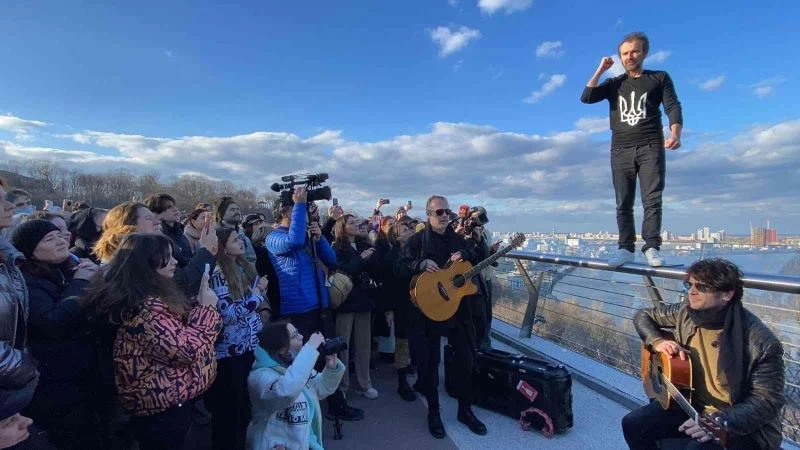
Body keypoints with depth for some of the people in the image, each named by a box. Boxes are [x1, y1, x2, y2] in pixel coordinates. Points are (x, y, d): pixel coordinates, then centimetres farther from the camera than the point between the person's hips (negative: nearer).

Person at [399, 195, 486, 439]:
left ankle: (465, 410, 28)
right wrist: (421, 264, -25)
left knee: (466, 358, 10)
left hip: (458, 306, 4)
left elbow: (478, 261, 12)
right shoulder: (416, 240, -3)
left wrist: (465, 254, -8)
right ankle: (433, 413, 23)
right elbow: (400, 268, -8)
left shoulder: (458, 239, 10)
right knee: (430, 362, 5)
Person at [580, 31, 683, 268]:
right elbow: (586, 97, 4)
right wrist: (600, 70, 4)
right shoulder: (614, 84, 19)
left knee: (652, 200, -9)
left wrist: (675, 134, -16)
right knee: (623, 203, -1)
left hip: (651, 148, -2)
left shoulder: (659, 78, 13)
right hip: (621, 151, 2)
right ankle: (626, 248, 2)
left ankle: (652, 248, -8)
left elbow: (673, 107, 1)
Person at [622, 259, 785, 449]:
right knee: (633, 424, -7)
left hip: (743, 426, -5)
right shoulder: (686, 313, -8)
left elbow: (768, 401, -21)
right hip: (691, 405, 5)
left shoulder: (762, 343, -23)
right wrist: (657, 341, -12)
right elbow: (643, 315, 7)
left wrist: (719, 421, -34)